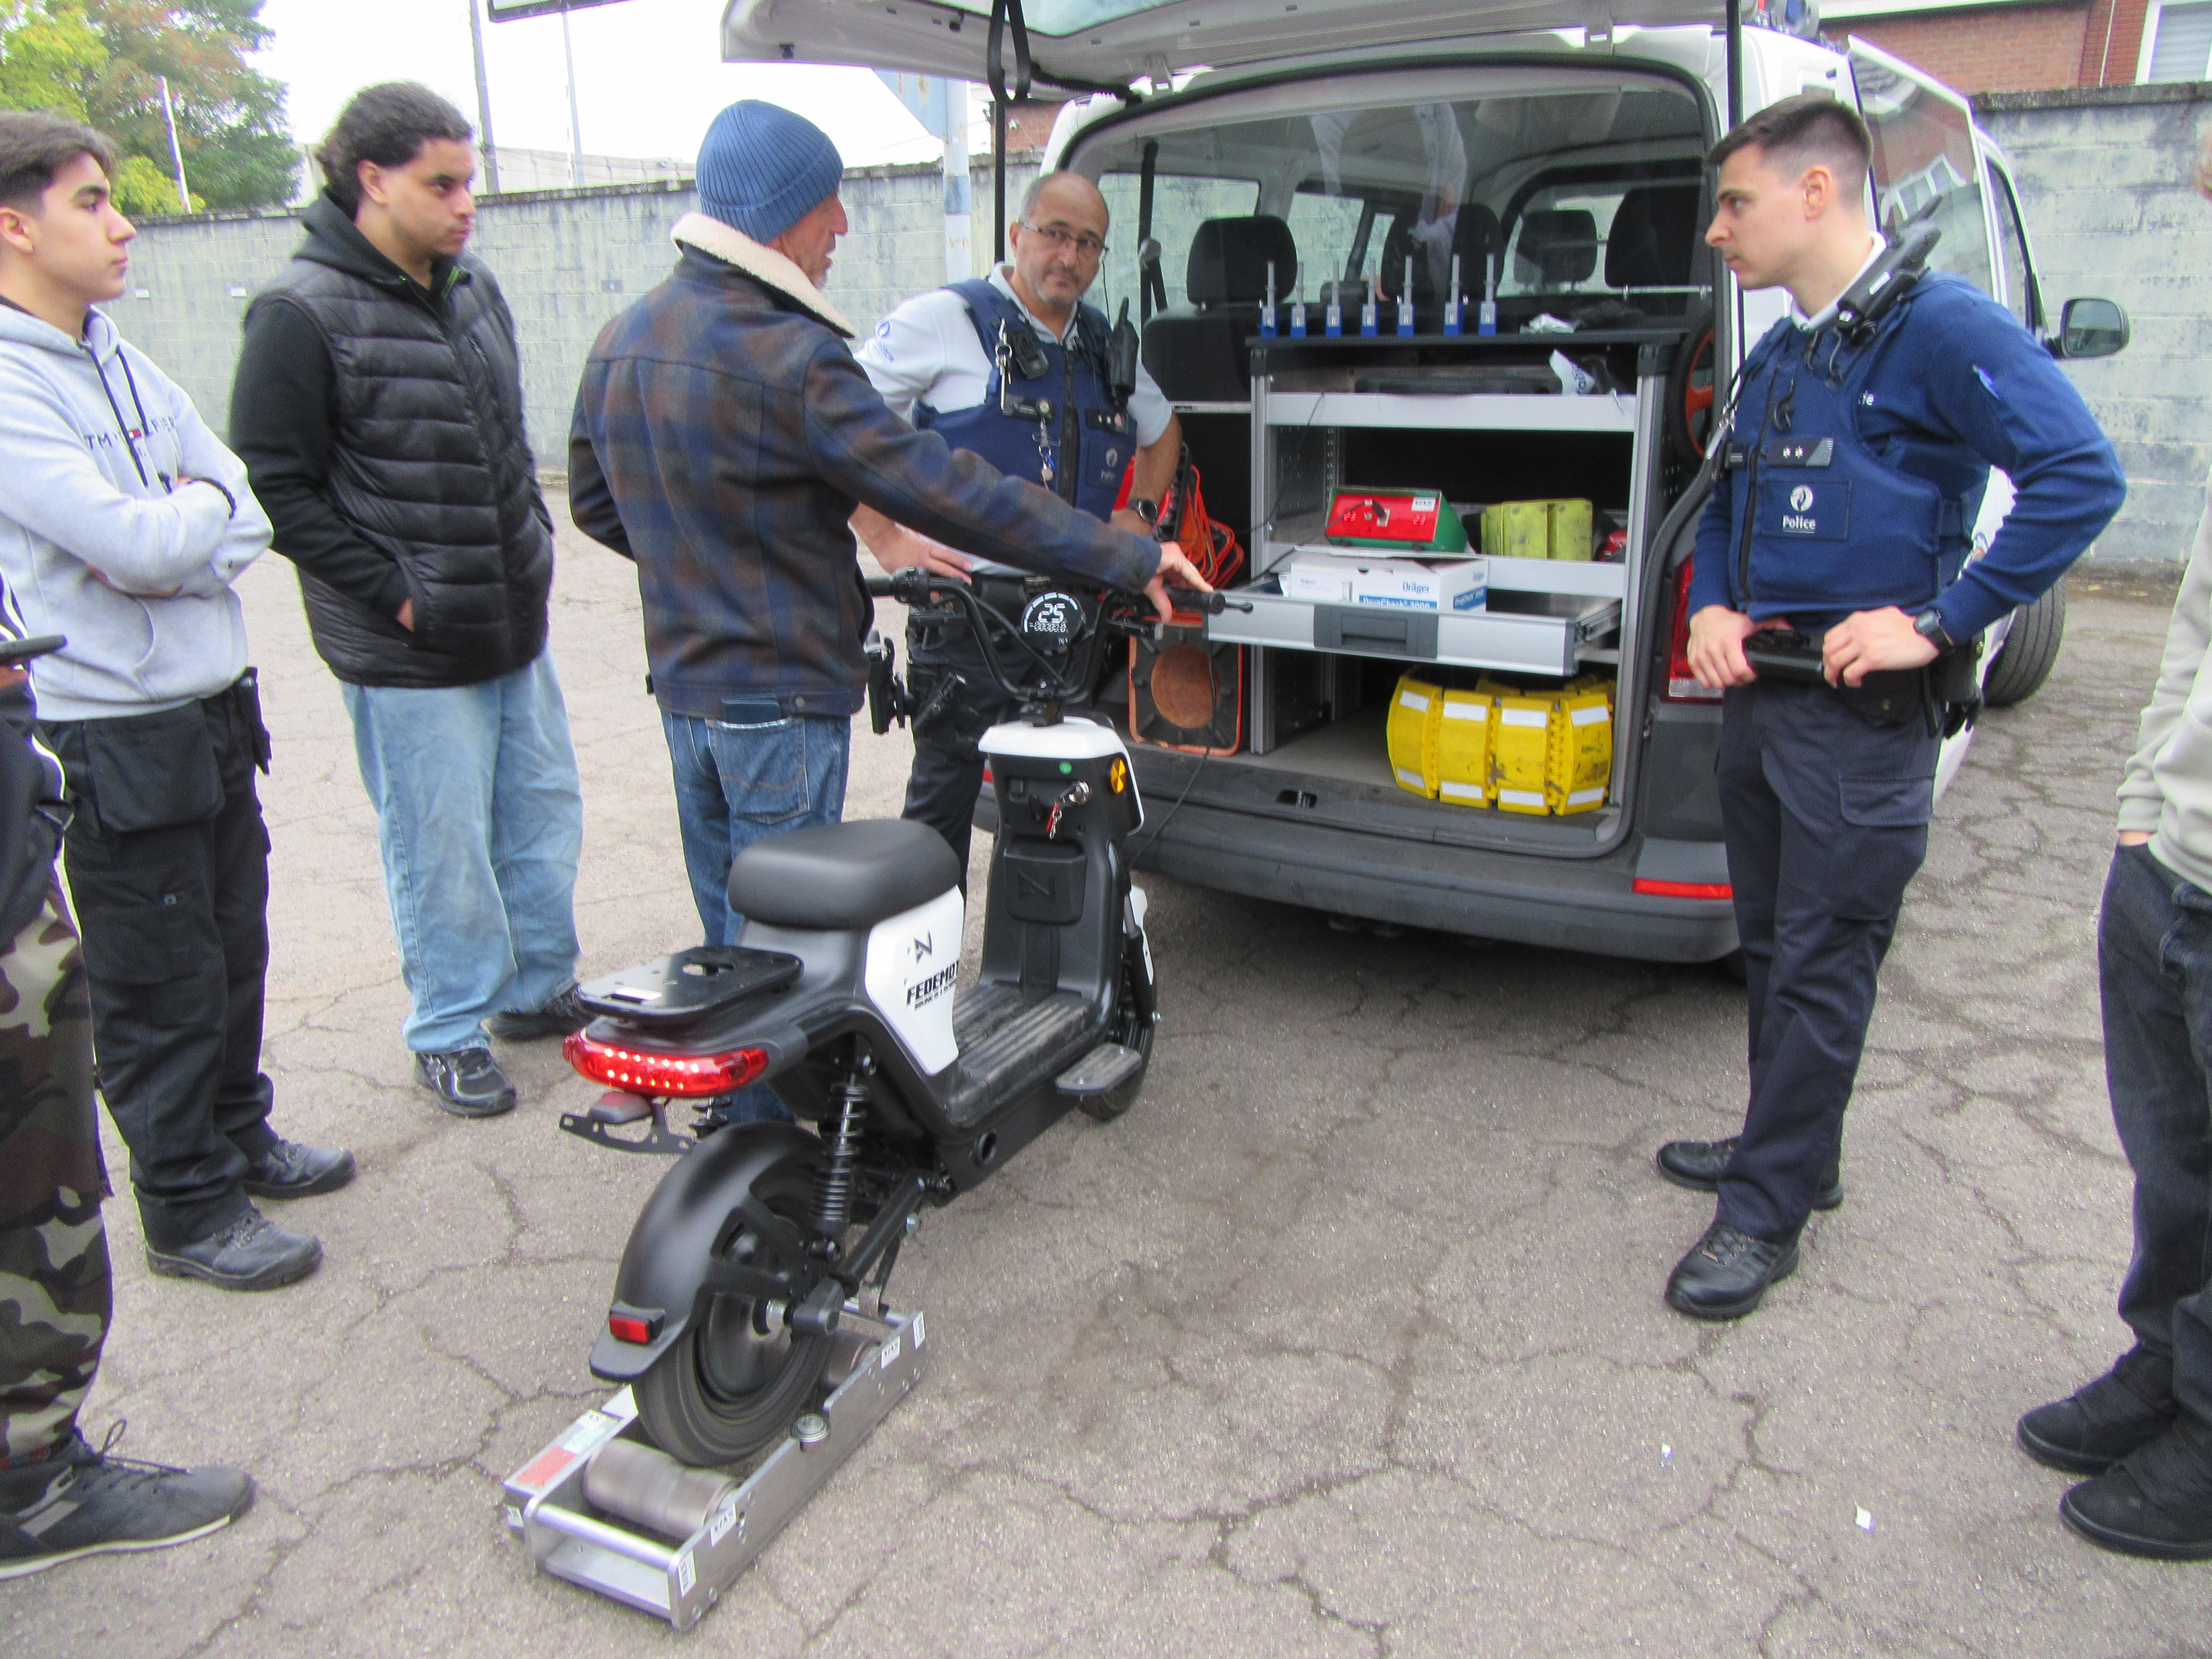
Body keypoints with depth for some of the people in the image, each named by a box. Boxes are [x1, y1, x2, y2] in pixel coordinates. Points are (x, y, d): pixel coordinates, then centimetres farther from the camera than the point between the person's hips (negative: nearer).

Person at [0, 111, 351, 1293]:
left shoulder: (116, 359, 10)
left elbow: (247, 516, 5)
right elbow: (138, 543, -25)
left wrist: (176, 546, -14)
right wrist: (203, 510, -5)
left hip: (212, 709, 8)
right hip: (112, 738, -8)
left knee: (233, 953, 20)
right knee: (157, 992, 5)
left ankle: (238, 1136, 38)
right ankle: (187, 1209, 21)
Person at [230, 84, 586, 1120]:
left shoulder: (472, 288, 10)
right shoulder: (303, 313, -13)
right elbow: (274, 485, -13)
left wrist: (531, 539, 11)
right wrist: (392, 594, -15)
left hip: (516, 625, 7)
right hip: (412, 653, -7)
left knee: (543, 820, 16)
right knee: (442, 852, 3)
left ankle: (538, 989, 35)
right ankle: (449, 1033, 23)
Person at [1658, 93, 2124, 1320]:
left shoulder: (1943, 328, -12)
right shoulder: (1775, 357, 13)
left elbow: (2081, 478, -18)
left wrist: (1937, 623, -20)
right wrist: (1713, 606, 5)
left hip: (1862, 713, -8)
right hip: (1757, 694, 8)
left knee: (1820, 967, 1)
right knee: (1771, 944, 17)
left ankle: (1765, 1215, 12)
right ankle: (1792, 1151, 34)